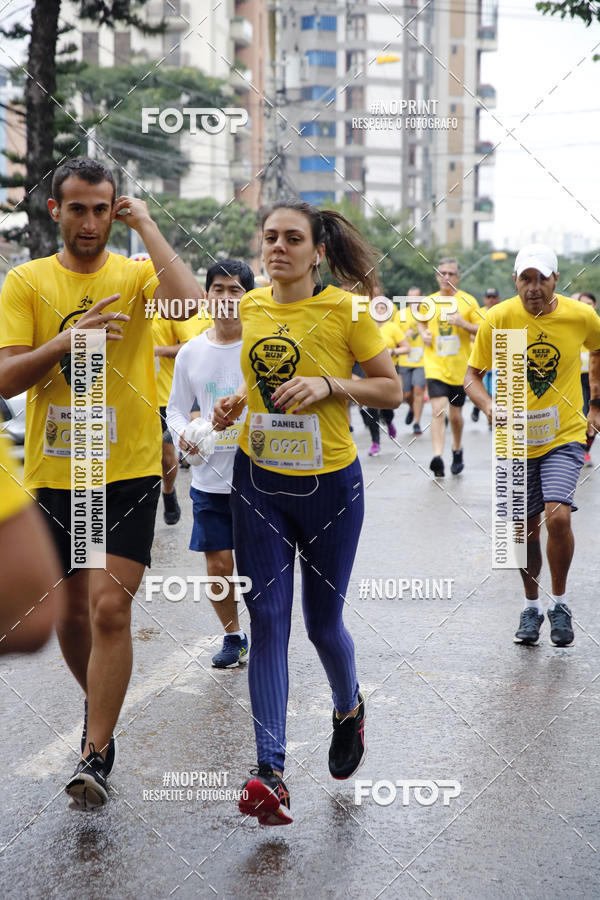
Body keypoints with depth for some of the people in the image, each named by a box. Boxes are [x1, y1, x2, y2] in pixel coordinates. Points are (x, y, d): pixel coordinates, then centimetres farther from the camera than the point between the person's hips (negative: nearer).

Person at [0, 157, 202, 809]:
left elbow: (190, 303, -22)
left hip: (129, 471, -2)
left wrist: (147, 226, -13)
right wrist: (72, 338, -19)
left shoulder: (137, 274, 0)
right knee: (70, 614, 14)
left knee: (110, 608, -12)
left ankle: (95, 755, -3)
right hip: (54, 473, 2)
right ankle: (100, 705, 41)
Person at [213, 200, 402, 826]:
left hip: (329, 486, -3)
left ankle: (349, 708, 42)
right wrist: (237, 403, 0)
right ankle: (270, 773, -7)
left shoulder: (344, 310, -9)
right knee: (267, 618, -6)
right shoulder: (250, 307, 4)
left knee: (323, 623, 8)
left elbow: (392, 391, -5)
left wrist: (329, 385, -20)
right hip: (258, 481, 3)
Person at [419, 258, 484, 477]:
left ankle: (457, 451, 36)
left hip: (459, 368, 0)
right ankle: (437, 457, -26)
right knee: (438, 410, -17)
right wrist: (424, 334, 4)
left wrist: (463, 323, -17)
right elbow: (422, 322, 25)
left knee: (456, 414, 11)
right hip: (435, 366, 0)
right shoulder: (429, 302, 6)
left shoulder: (468, 301, -1)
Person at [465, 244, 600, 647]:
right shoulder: (498, 319, -11)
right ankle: (531, 606, 32)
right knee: (525, 530, 8)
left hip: (565, 436, -1)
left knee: (558, 516, -20)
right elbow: (473, 377, -5)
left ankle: (560, 603, 3)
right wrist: (489, 405, -25)